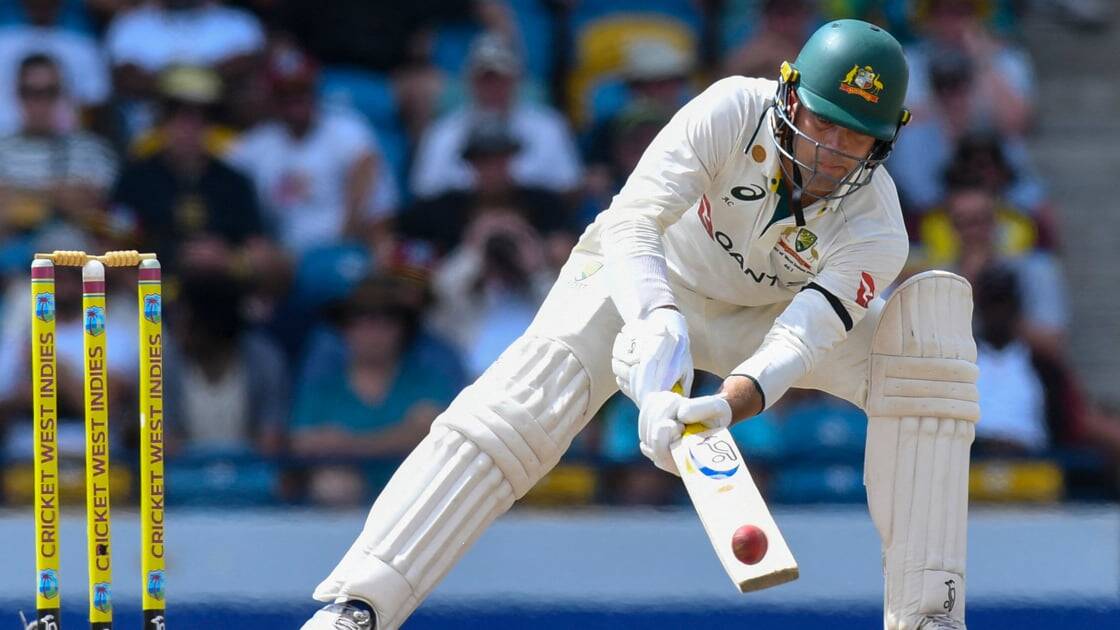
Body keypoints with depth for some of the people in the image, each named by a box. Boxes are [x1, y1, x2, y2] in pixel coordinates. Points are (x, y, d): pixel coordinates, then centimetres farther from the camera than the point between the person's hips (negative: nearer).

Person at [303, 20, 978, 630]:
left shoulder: (876, 232, -29)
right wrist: (658, 330, -61)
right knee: (520, 407, -27)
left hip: (763, 317, 2)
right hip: (650, 282, -2)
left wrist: (726, 406, -60)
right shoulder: (735, 112, -33)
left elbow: (797, 342, -39)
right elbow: (632, 224, -42)